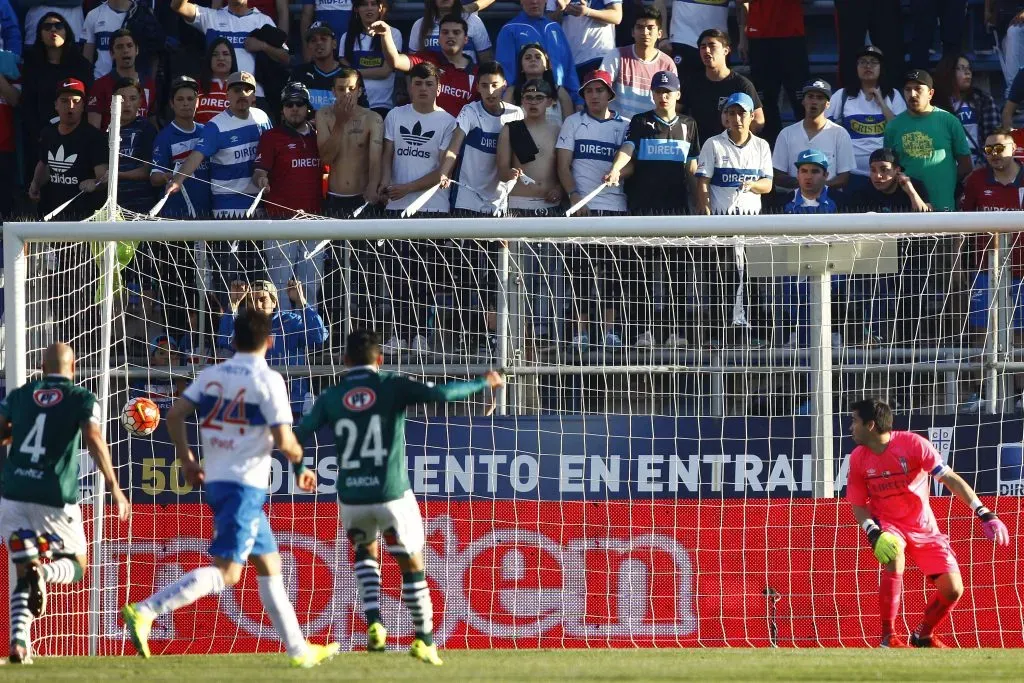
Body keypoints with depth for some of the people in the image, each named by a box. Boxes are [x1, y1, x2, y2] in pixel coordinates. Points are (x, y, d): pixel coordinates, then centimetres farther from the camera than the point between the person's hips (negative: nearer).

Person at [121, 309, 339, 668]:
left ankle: (298, 649, 23)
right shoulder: (268, 380, -9)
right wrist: (299, 459, 6)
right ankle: (144, 611, -26)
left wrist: (187, 459, 15)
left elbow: (174, 415, 3)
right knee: (226, 572, -12)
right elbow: (283, 440, -14)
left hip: (215, 481, 8)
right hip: (245, 486, -8)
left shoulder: (211, 375, 9)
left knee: (269, 565, 17)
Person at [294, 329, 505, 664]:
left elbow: (299, 435, 1)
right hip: (392, 494, -3)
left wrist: (300, 469, 21)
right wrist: (483, 383, 0)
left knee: (365, 551, 29)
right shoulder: (392, 386, -3)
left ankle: (373, 622, 10)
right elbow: (440, 394, -14)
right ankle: (423, 640, 15)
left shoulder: (330, 398, 4)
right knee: (412, 565, 14)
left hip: (351, 497, 3)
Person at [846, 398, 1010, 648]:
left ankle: (923, 635, 21)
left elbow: (950, 479, -17)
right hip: (887, 525, 0)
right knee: (894, 561, -34)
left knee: (952, 590, -7)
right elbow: (858, 506, 0)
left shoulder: (912, 444, -17)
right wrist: (874, 534, -22)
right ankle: (888, 638, -24)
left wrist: (984, 514, -25)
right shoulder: (858, 458, -7)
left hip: (923, 527, 0)